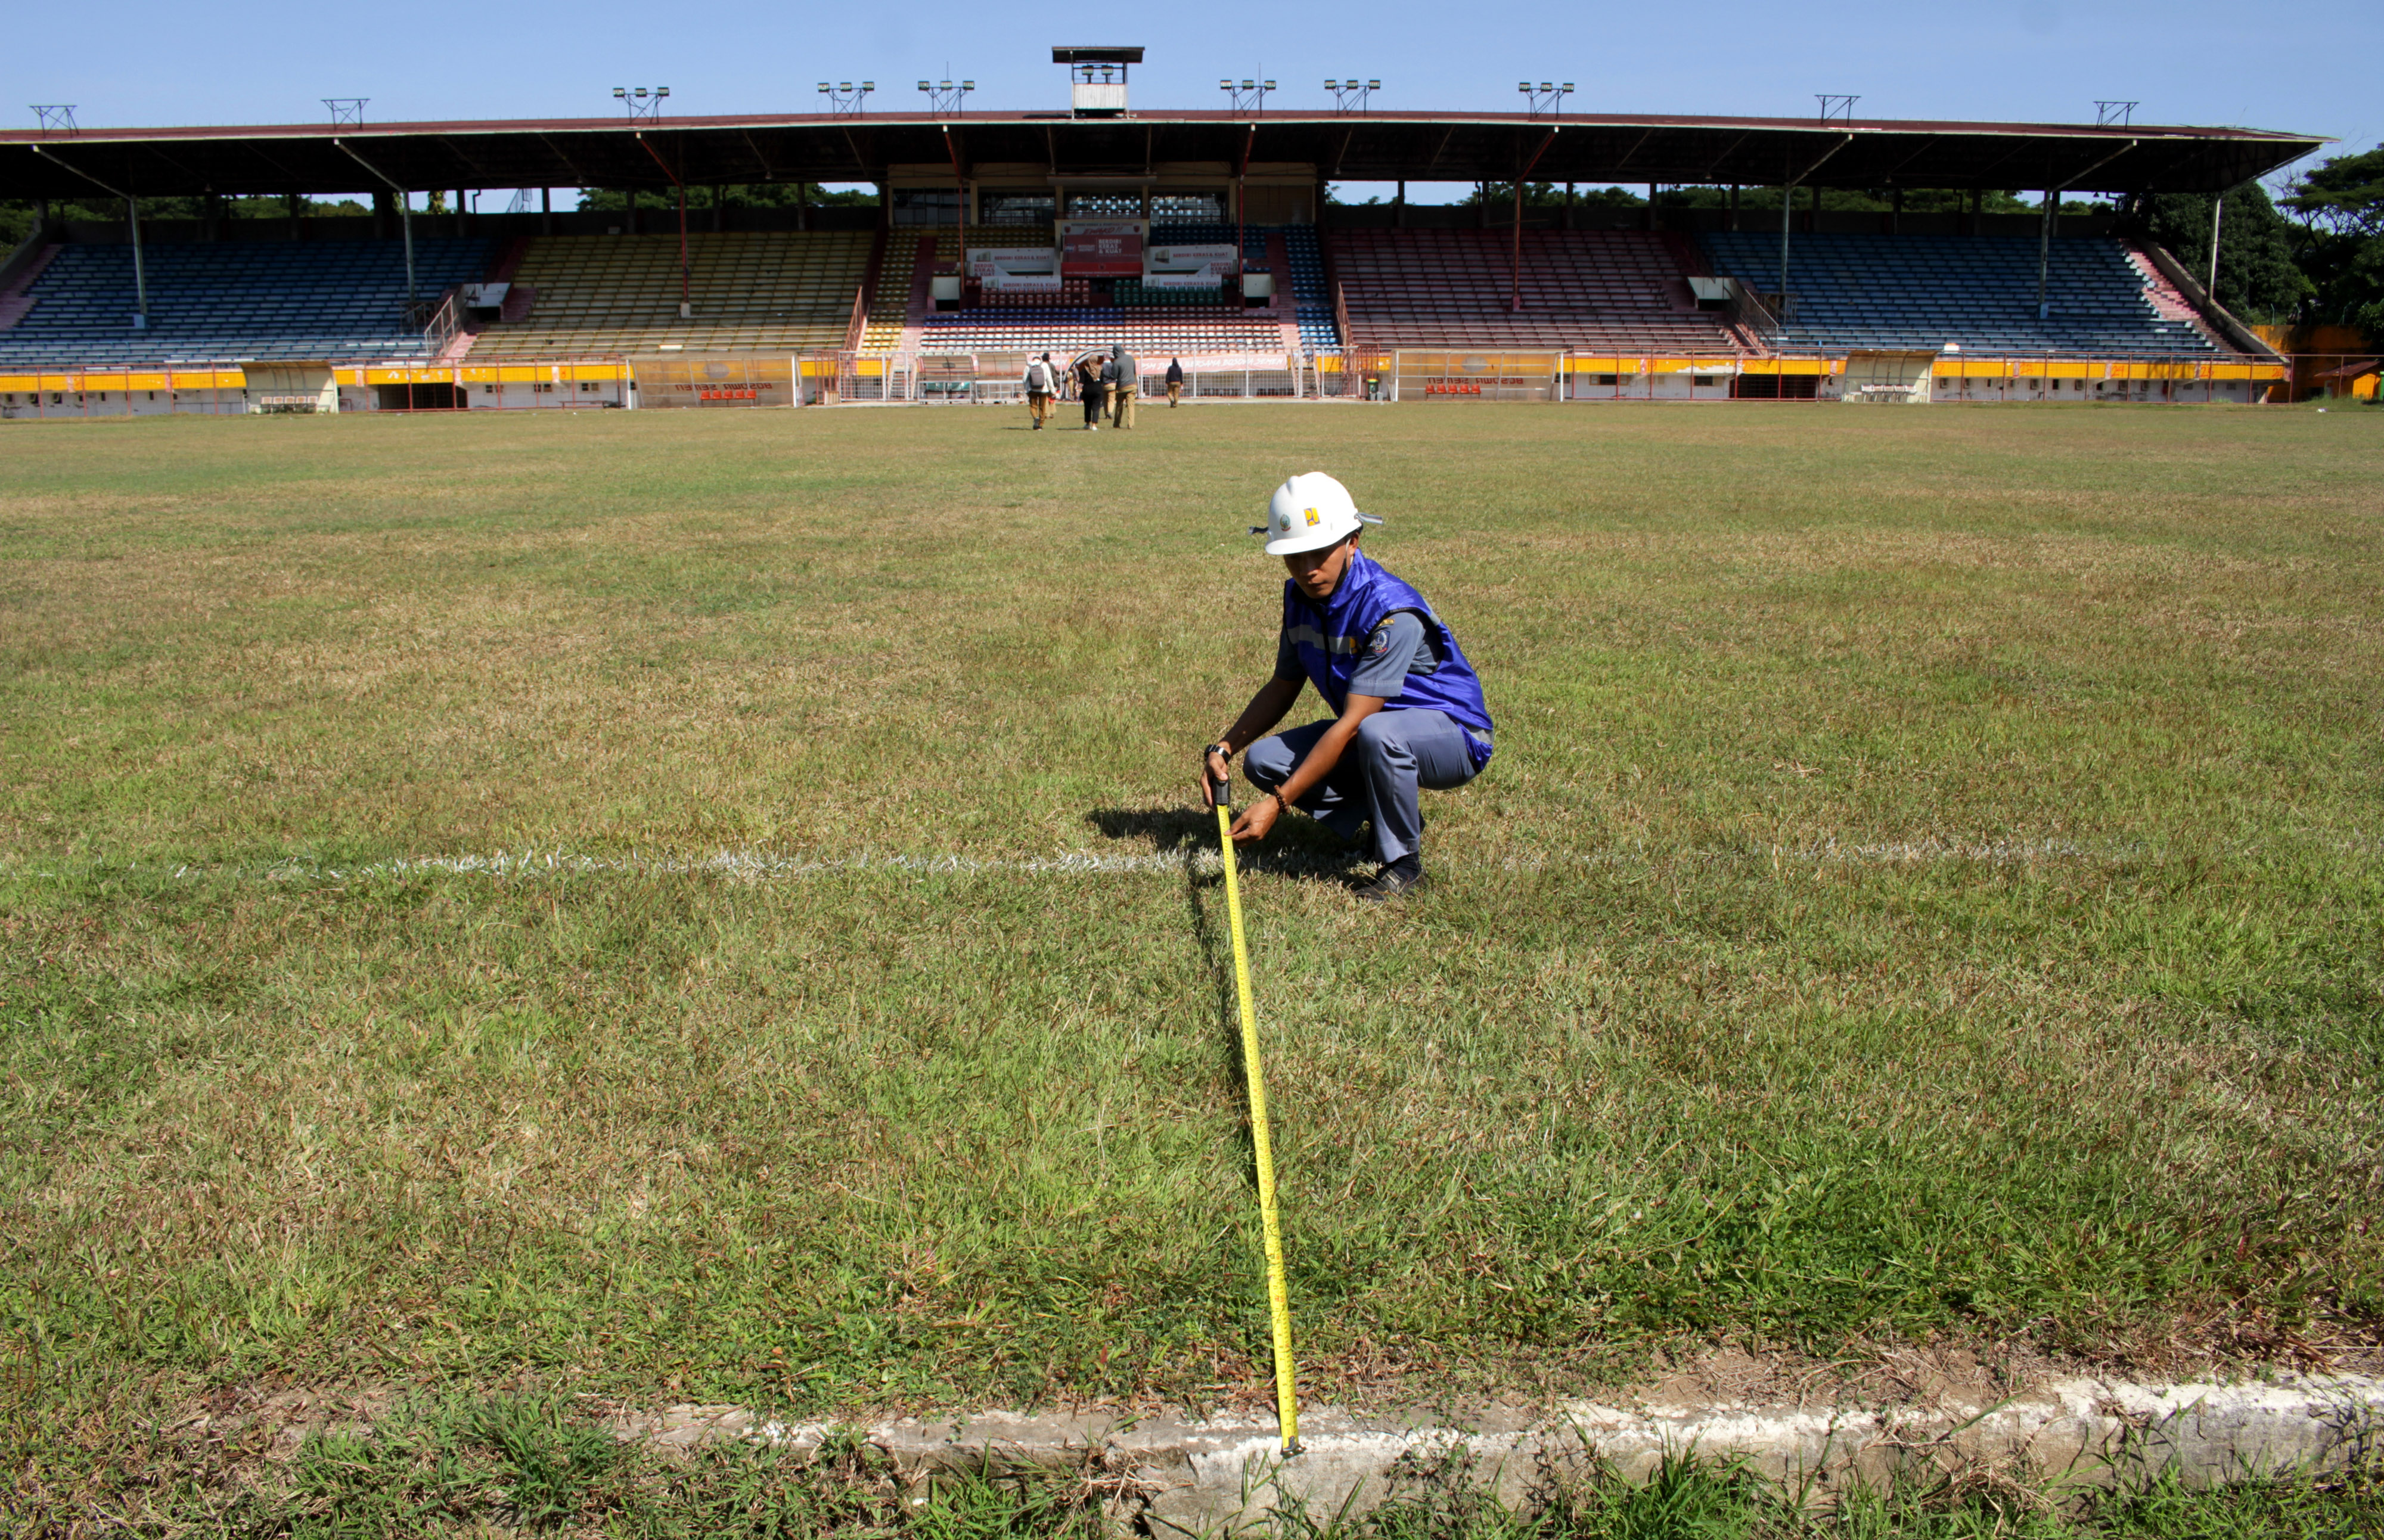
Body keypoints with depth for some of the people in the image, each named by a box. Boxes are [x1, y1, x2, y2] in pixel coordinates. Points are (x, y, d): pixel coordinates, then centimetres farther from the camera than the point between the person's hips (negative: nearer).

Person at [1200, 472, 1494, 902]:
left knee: (1378, 733, -41)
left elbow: (1351, 723, -33)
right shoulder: (1300, 596, -4)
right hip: (1366, 733, 8)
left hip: (1454, 736, -8)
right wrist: (1223, 748, -8)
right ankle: (1391, 816, 5)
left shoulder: (1391, 611, -30)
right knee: (1263, 761, -9)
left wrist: (1278, 802, -36)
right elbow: (1282, 688, 7)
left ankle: (1403, 864, -17)